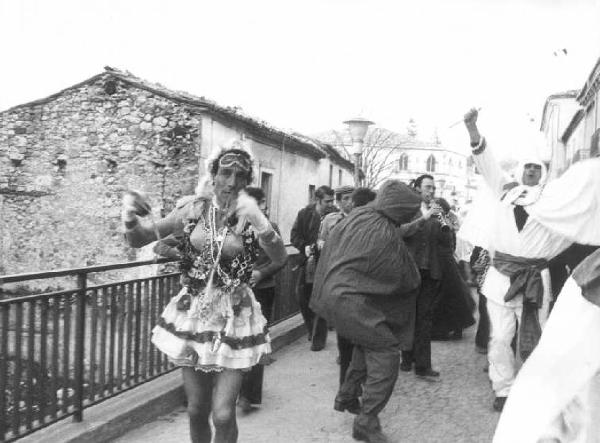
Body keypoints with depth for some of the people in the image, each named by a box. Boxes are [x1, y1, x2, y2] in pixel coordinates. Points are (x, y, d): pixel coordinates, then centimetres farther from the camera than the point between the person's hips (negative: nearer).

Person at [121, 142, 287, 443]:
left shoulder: (248, 217, -8)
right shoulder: (194, 209, -2)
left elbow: (281, 259, -21)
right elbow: (139, 240, 1)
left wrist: (261, 224, -35)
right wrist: (131, 220, -20)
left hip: (233, 318, -2)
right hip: (192, 314, 2)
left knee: (223, 415, -5)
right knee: (196, 410, 11)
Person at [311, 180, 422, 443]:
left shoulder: (356, 216, 4)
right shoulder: (385, 234, -19)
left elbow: (330, 250, 16)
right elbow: (406, 278, -7)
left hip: (331, 291, 9)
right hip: (350, 300, -9)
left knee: (366, 343, 24)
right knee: (386, 352, -5)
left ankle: (346, 397, 37)